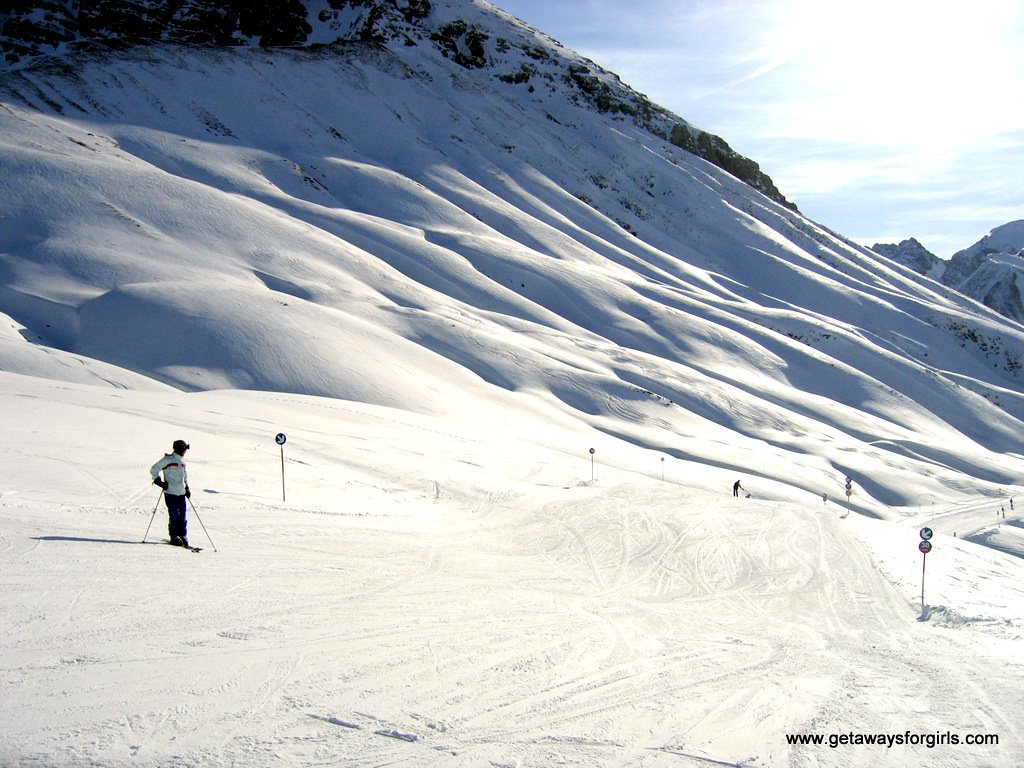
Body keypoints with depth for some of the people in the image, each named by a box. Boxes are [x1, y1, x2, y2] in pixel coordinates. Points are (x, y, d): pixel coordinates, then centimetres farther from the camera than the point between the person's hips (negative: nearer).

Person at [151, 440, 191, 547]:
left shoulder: (182, 461, 15)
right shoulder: (168, 460, -6)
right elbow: (154, 470, -2)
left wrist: (187, 488, 22)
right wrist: (159, 481, -9)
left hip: (181, 493, 6)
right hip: (170, 493, -6)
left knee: (183, 516, 3)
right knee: (174, 516, -7)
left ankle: (183, 536, 11)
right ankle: (174, 537, 5)